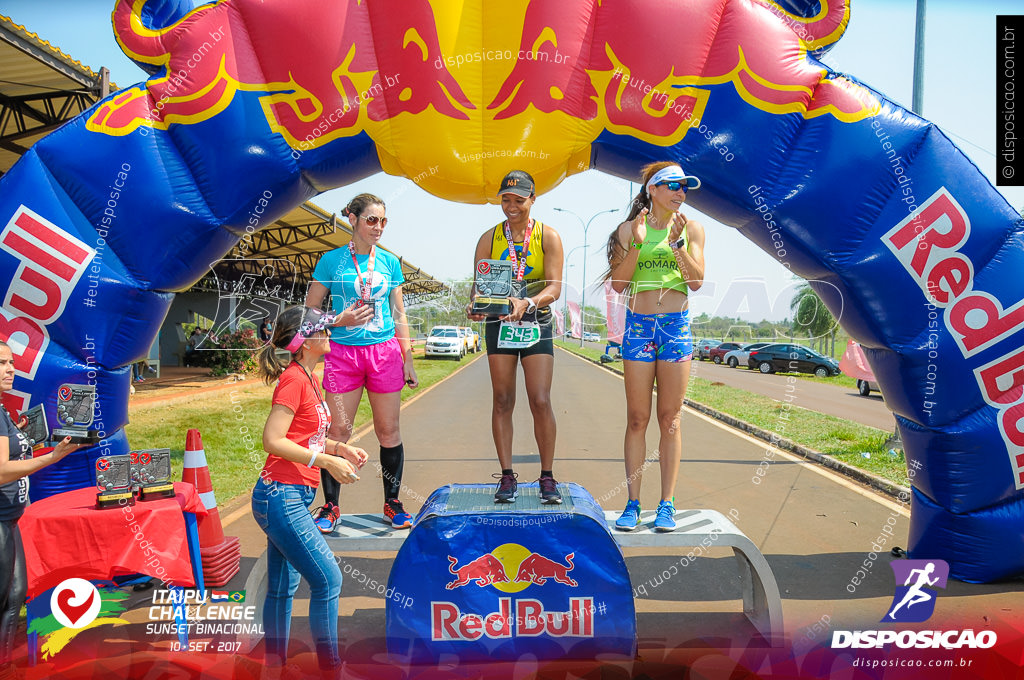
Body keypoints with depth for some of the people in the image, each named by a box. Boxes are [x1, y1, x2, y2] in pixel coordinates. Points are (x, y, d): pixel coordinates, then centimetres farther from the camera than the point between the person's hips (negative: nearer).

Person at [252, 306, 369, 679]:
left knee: (282, 587, 16)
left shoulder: (307, 378, 13)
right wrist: (327, 461, -20)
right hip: (281, 496, -9)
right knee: (328, 579, -6)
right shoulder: (294, 379, -15)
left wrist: (340, 448, 6)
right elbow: (273, 440, -20)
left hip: (292, 497, 9)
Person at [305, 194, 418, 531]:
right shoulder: (331, 260, 2)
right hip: (343, 352, -2)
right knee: (339, 431, 0)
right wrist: (341, 320, -13)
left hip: (385, 351, 2)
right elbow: (309, 311, 5)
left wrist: (408, 358, 9)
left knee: (389, 430, 5)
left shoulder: (390, 262, 9)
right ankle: (330, 506, 15)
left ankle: (392, 503, 19)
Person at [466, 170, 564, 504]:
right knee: (502, 400, 2)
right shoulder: (489, 238, 7)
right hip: (499, 323, 2)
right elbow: (479, 284, 2)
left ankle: (547, 477, 5)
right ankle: (507, 476, 9)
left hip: (536, 323, -1)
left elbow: (554, 287, -10)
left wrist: (527, 303, -29)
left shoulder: (548, 236, 0)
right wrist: (476, 304, -22)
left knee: (541, 401, -6)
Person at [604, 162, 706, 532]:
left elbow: (697, 281, -2)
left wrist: (677, 244, -13)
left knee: (670, 419, 3)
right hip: (638, 324, 0)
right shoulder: (629, 229, 4)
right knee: (637, 419, 2)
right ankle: (633, 503, 10)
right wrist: (637, 243, -12)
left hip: (677, 325, 0)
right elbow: (618, 283, -2)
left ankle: (667, 504, 10)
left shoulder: (692, 228, 6)